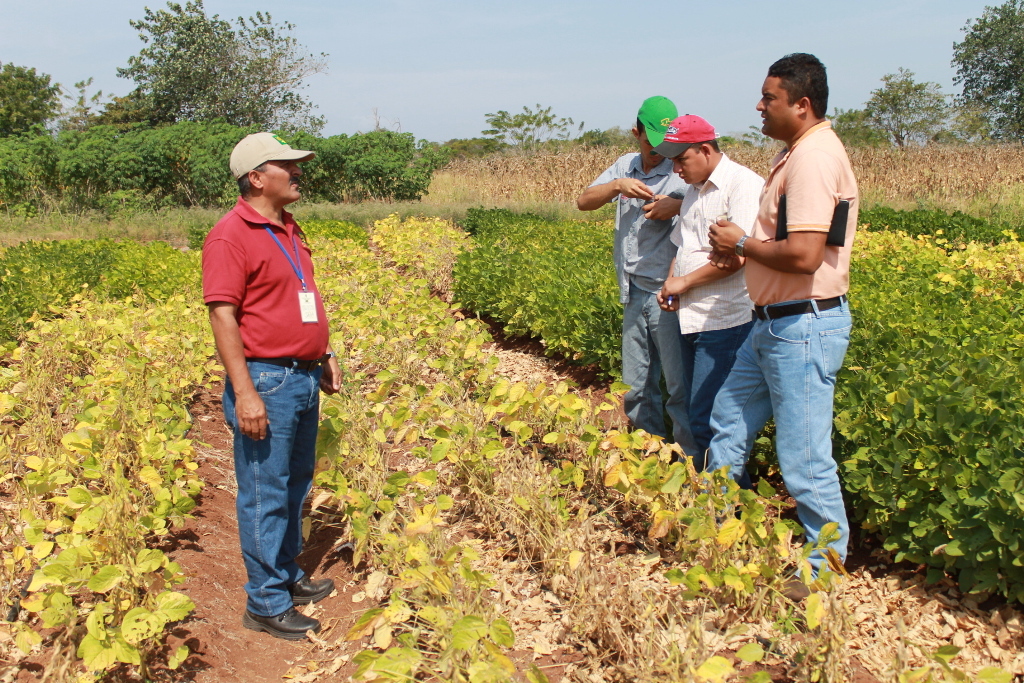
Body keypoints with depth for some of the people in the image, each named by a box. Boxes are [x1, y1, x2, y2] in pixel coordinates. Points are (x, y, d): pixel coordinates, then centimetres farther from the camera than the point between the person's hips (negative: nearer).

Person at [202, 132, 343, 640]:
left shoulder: (287, 229, 13)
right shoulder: (230, 237, -15)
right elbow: (222, 316, -19)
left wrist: (324, 354, 22)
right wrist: (244, 392, -22)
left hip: (304, 377, 9)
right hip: (265, 382, -9)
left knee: (295, 487, 18)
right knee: (264, 497, 1)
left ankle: (287, 577, 34)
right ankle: (265, 604, 12)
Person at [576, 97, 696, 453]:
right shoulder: (625, 166, 10)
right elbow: (583, 202, 5)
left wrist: (678, 205, -27)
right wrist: (617, 186, -11)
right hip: (636, 294, 6)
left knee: (682, 387, -3)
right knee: (635, 389, 14)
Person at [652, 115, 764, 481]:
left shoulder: (744, 184, -12)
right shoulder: (694, 191, 16)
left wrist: (684, 282, -11)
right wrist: (670, 283, 5)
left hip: (725, 323, -9)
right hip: (691, 319, 9)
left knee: (707, 420, -9)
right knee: (696, 414, 13)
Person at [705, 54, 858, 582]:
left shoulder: (814, 159, -20)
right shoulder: (798, 153, 13)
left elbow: (803, 256, -29)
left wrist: (741, 243, -12)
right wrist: (738, 248, 5)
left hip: (804, 329, -11)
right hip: (774, 324, 11)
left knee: (804, 459, 0)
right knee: (729, 420, 20)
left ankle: (826, 572, 17)